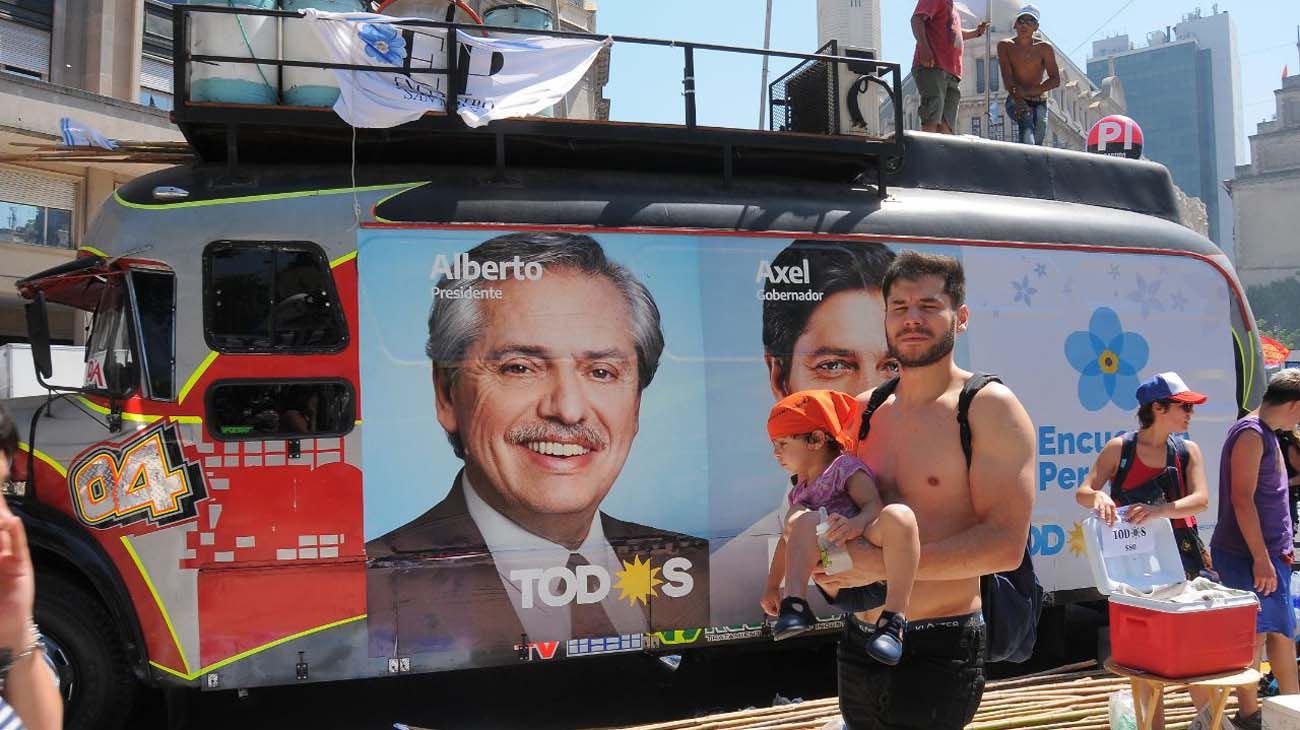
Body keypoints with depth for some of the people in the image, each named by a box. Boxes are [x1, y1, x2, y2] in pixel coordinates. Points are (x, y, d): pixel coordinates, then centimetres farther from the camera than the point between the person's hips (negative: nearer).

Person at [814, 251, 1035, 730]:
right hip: (859, 641, 6)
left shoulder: (989, 407, -11)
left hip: (937, 651, -6)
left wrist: (882, 564, -21)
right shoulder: (864, 411, 7)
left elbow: (1006, 544, -19)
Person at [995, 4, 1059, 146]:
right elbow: (1007, 77, -13)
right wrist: (1018, 100, -29)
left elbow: (1055, 80, -8)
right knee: (1026, 122, -33)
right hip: (1015, 102, -2)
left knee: (1037, 143, -8)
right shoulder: (1005, 45, 1)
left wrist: (1027, 92, -23)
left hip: (1040, 104, 2)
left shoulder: (1045, 48, 0)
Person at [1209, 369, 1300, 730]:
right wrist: (1261, 558, -22)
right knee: (1254, 634, -3)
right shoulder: (1250, 434, -15)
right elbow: (1242, 499, -21)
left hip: (1269, 553, 10)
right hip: (1248, 555, -10)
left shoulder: (1266, 434, 17)